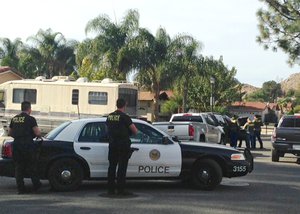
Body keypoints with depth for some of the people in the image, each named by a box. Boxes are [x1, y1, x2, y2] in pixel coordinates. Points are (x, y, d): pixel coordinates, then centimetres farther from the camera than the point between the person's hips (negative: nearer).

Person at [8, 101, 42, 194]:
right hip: (27, 145, -5)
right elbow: (37, 133, -11)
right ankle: (36, 185, 11)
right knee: (32, 166, 7)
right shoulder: (30, 119, -7)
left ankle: (21, 188, 7)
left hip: (16, 145, 5)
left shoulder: (14, 119, 12)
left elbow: (9, 133, 18)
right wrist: (39, 135, 10)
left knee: (18, 167, 8)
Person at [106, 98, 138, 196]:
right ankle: (120, 189, -1)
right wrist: (128, 132, 9)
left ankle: (110, 189, 13)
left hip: (112, 145, 6)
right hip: (123, 145, -6)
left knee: (112, 166, 10)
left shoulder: (109, 116, 8)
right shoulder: (124, 117, -12)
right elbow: (135, 131, -11)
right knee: (122, 167, -2)